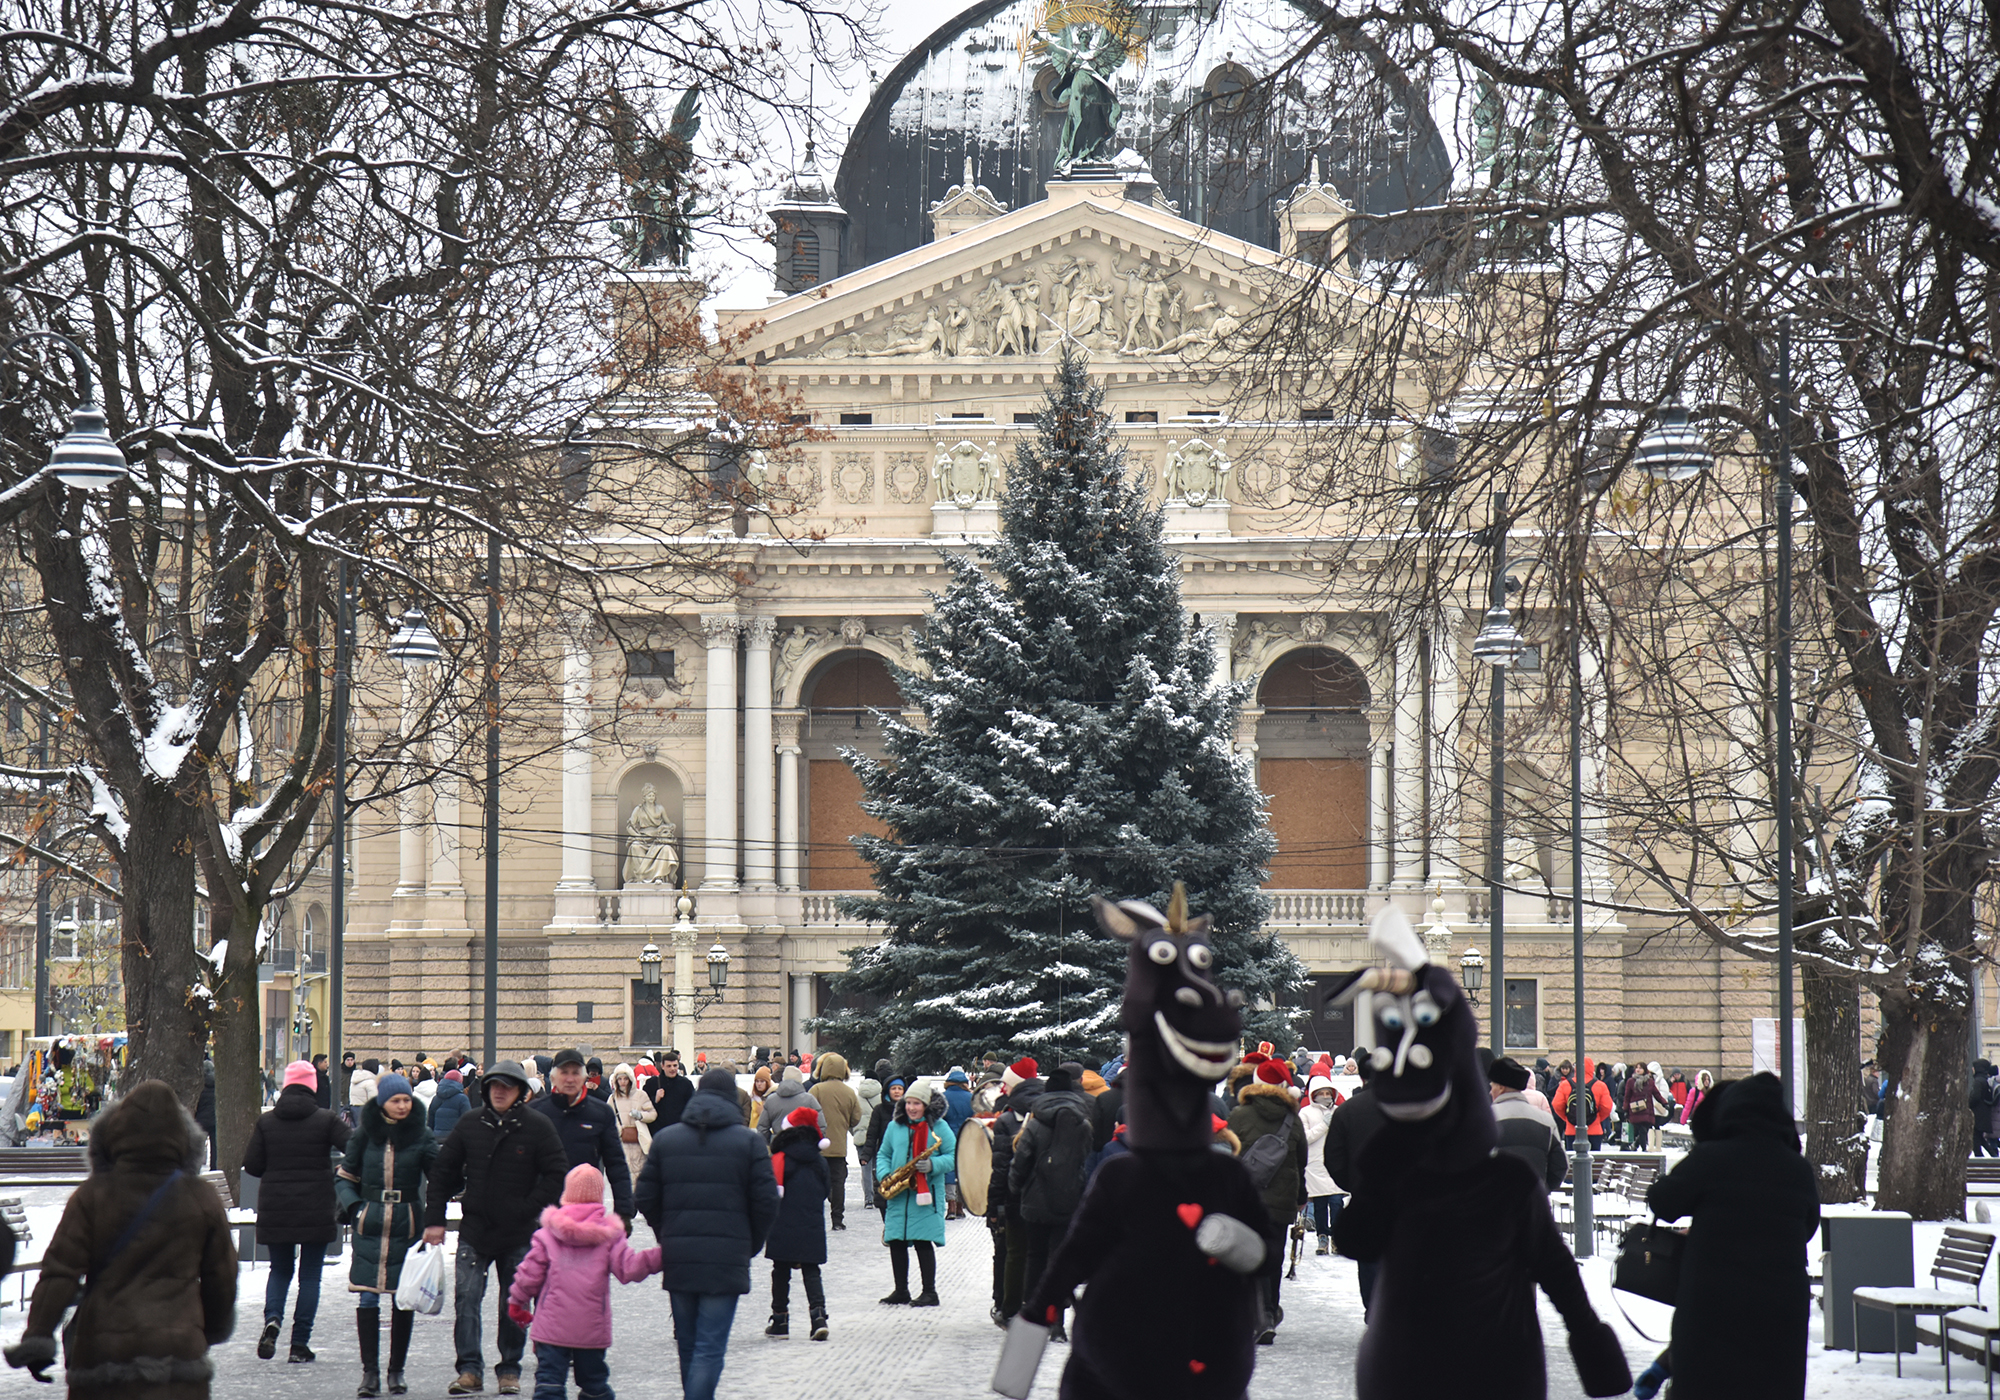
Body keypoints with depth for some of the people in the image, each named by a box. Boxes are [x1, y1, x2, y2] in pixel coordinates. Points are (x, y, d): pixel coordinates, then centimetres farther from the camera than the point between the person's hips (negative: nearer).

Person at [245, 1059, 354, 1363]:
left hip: (275, 1209, 2)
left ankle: (272, 1318, -11)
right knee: (310, 1275, 6)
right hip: (316, 1210, -2)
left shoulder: (266, 1121, 0)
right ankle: (300, 1343, 3)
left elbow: (252, 1165, -2)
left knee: (280, 1269, 17)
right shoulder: (326, 1120, -7)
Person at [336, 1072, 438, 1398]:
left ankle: (397, 1370, 13)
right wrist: (352, 1206, -5)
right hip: (370, 1225, 0)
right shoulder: (364, 1134, 3)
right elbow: (345, 1176, 12)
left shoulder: (422, 1135, 0)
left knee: (403, 1298, 3)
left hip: (407, 1225, 0)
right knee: (368, 1296, -2)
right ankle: (370, 1371, 4)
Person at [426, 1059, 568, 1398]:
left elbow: (556, 1174, -3)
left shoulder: (537, 1127, -4)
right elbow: (443, 1171, 9)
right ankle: (470, 1369, -5)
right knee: (466, 1299, -8)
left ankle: (509, 1370, 16)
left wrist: (528, 1209, -11)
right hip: (474, 1230, 1)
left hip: (519, 1234, -1)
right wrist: (434, 1219, 2)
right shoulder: (469, 1124, 3)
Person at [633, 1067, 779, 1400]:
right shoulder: (748, 1141, -2)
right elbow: (766, 1202, -4)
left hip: (678, 1260, 3)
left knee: (687, 1344, 16)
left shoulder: (665, 1139, 7)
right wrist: (751, 1244, 11)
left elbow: (645, 1198, 7)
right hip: (726, 1259, -3)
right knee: (710, 1347, -5)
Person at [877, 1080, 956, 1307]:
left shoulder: (938, 1127, 0)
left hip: (926, 1194, -5)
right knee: (895, 1242, 4)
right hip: (897, 1195, 5)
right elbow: (883, 1154, 19)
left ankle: (930, 1292, -2)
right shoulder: (894, 1127, 12)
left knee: (923, 1242, -8)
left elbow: (953, 1156, -3)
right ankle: (901, 1290, 15)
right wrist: (883, 1175, 0)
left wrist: (932, 1165, -20)